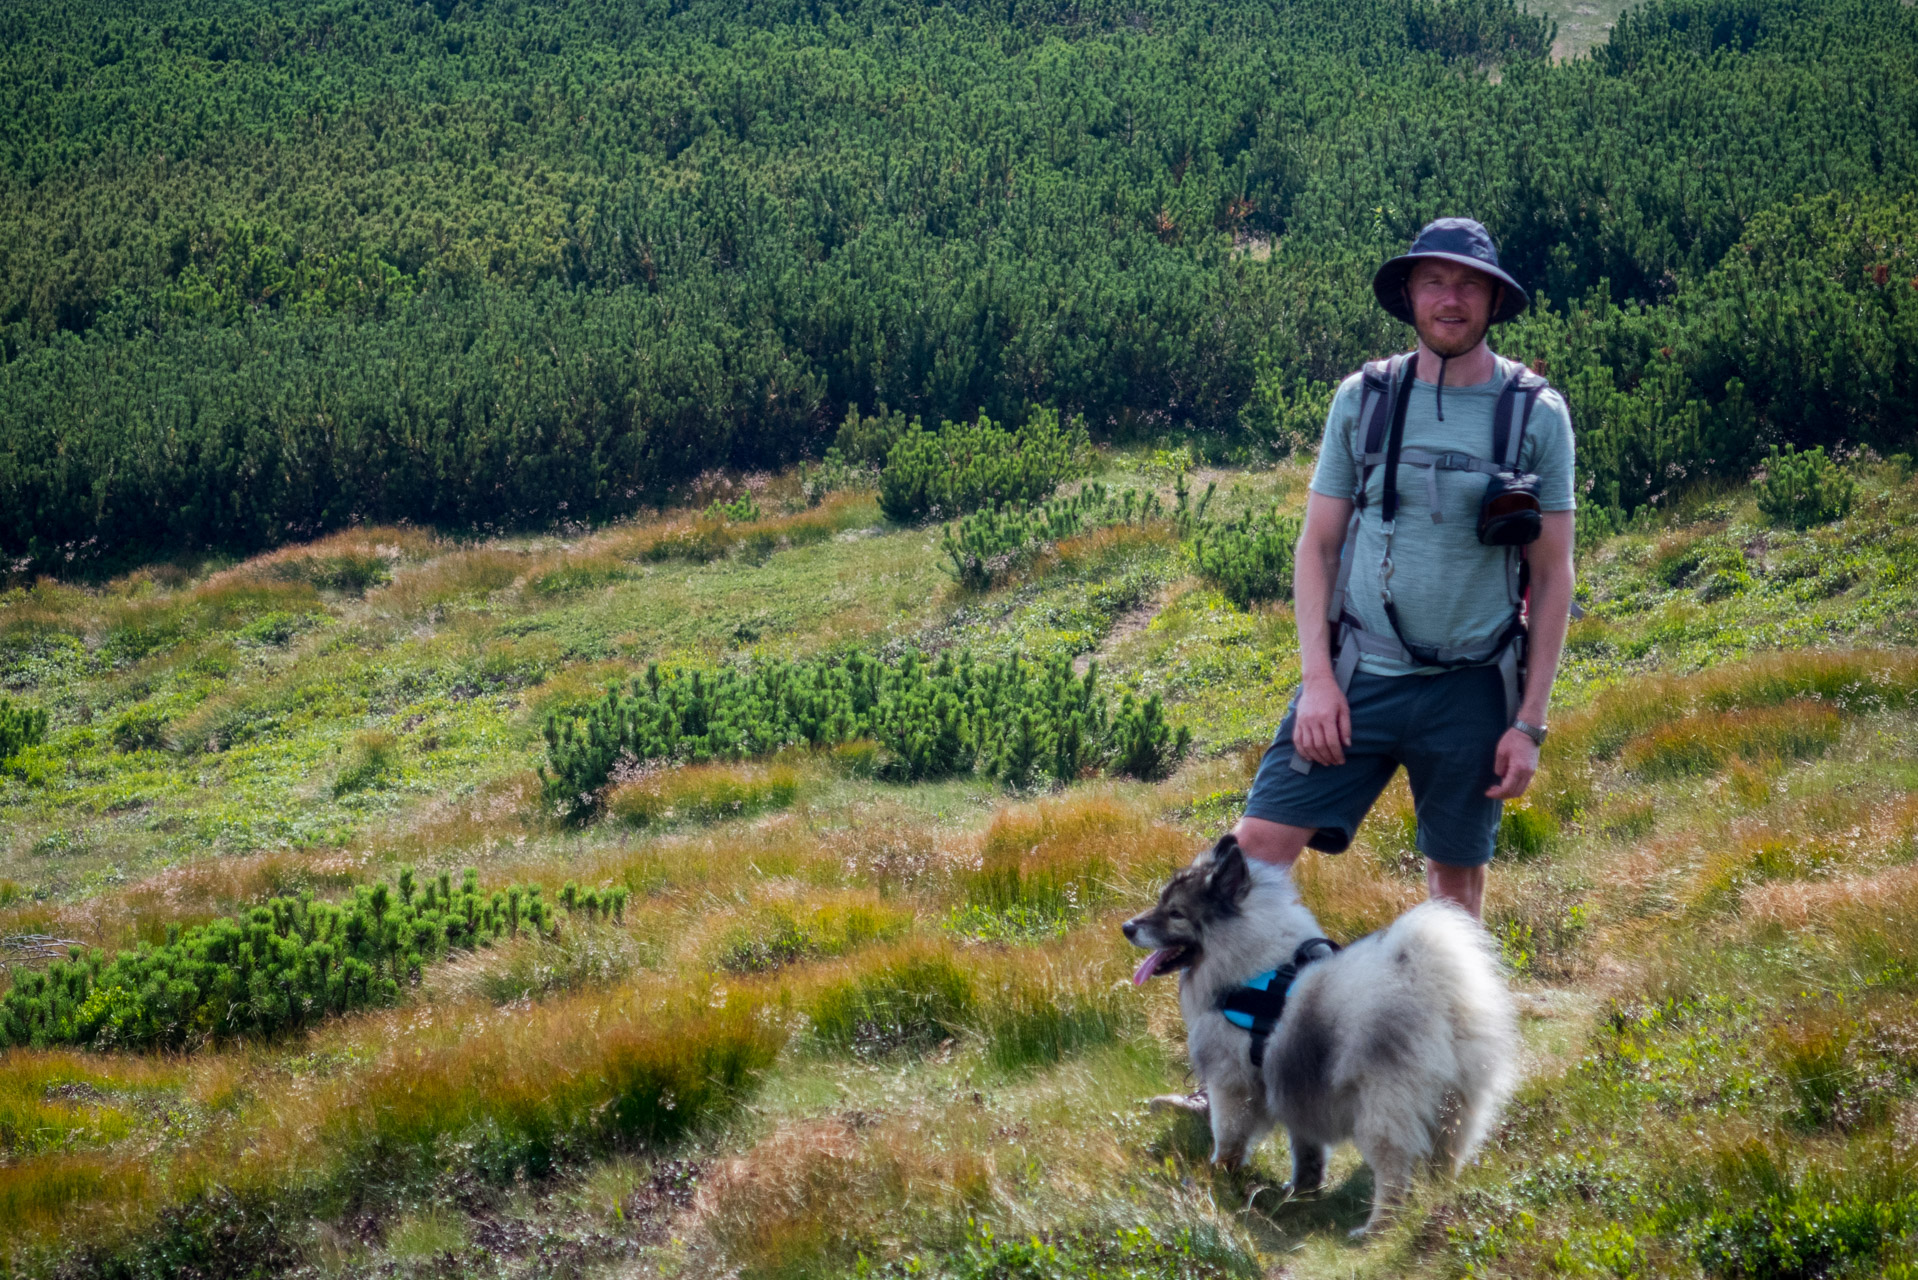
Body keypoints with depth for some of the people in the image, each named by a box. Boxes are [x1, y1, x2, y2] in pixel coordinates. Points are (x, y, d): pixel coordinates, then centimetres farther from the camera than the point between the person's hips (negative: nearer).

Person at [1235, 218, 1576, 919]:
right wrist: (1317, 677, -5)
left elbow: (1552, 576, 2)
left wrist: (1530, 721, -2)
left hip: (1472, 689, 0)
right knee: (1258, 844, -8)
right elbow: (1317, 546, 6)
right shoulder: (1363, 399, 2)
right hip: (1359, 676, 1)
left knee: (1457, 876, 9)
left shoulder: (1536, 414, -1)